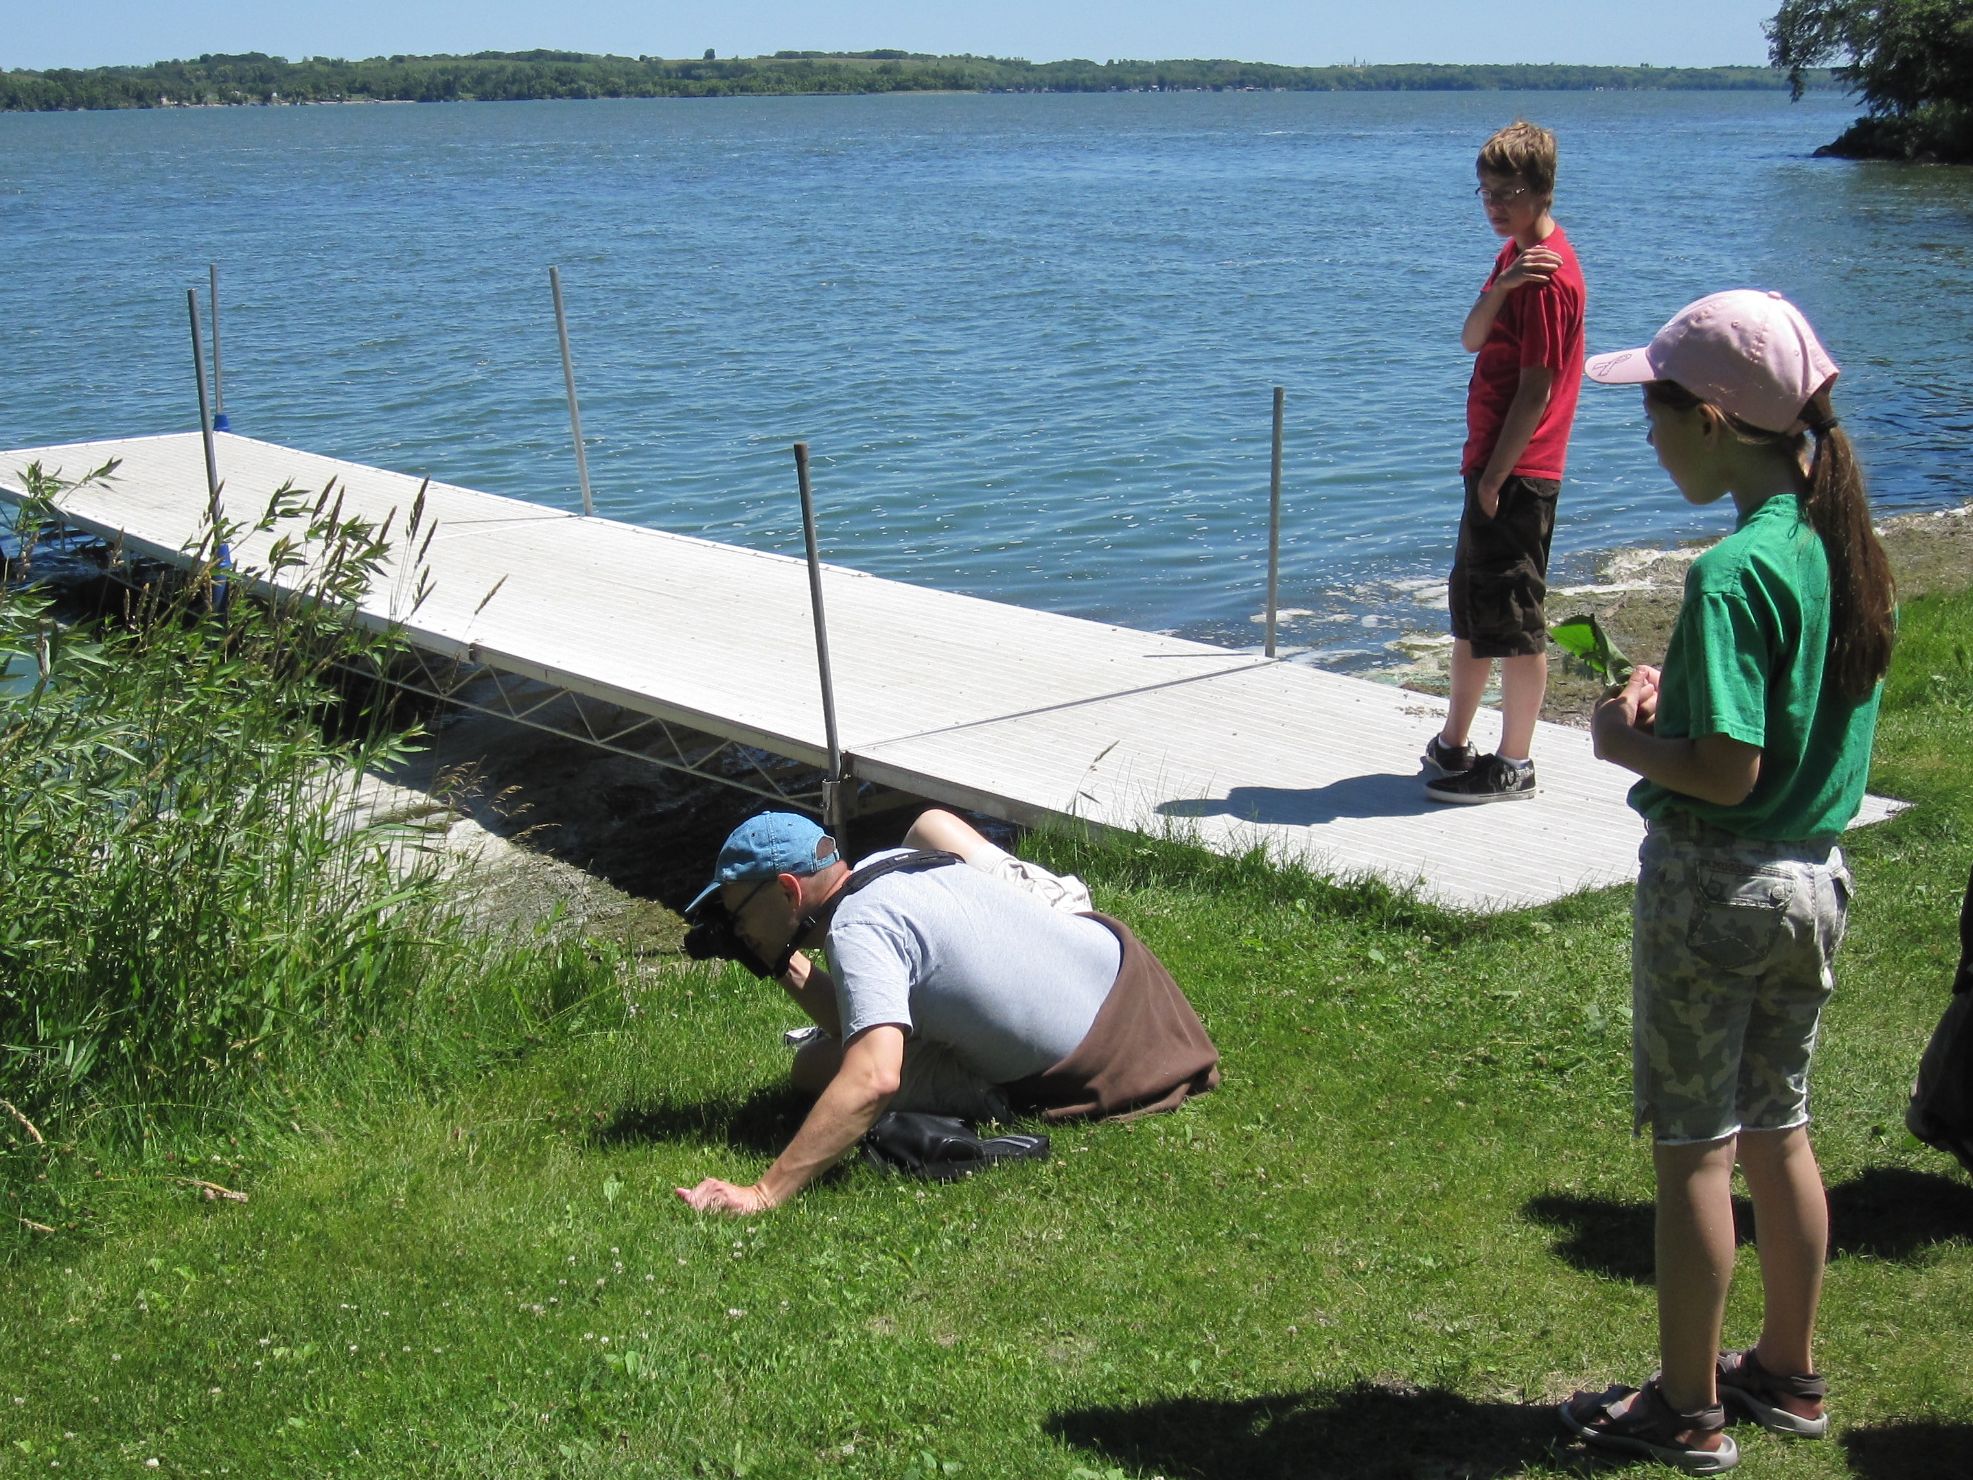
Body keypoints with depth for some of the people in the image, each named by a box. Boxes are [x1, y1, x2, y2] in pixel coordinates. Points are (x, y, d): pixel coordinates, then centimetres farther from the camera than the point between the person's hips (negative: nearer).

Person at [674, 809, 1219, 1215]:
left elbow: (872, 1080, -39)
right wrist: (786, 967, 1)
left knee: (815, 1066, -3)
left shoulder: (857, 932, -23)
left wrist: (762, 1194, -41)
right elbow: (865, 1028, 12)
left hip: (1094, 1074, -8)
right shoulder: (889, 865, 3)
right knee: (930, 823, 22)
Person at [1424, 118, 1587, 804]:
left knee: (1514, 619, -2)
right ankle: (1453, 746, 28)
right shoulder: (1516, 255, 14)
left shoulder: (1547, 274, -16)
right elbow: (1472, 339, 5)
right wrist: (1498, 289, -14)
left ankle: (1514, 766, 7)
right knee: (1471, 606, 17)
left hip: (1518, 473, -10)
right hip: (1494, 463, 10)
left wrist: (1496, 476, -17)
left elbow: (1536, 389, -18)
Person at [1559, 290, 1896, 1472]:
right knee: (1778, 1129, 20)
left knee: (1694, 1149, 5)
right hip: (1817, 877, 8)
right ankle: (1789, 1376, 34)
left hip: (1716, 883, -8)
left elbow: (1726, 771, -26)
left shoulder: (1734, 574, -23)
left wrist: (1630, 744, -9)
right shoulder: (1843, 545, 3)